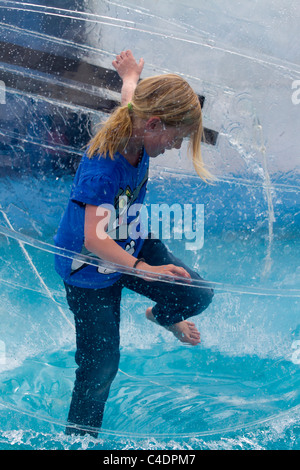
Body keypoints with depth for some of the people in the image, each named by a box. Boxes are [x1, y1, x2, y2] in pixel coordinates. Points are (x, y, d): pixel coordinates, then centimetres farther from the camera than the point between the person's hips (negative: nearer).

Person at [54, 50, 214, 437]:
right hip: (91, 271, -7)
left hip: (132, 243, 7)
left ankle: (161, 316, 36)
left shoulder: (134, 129, -12)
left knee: (197, 295, 0)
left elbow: (129, 97, 13)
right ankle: (80, 436, 25)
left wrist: (131, 75, 34)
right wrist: (143, 269, -51)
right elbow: (93, 239, -41)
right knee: (100, 363, -1)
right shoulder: (102, 165, -36)